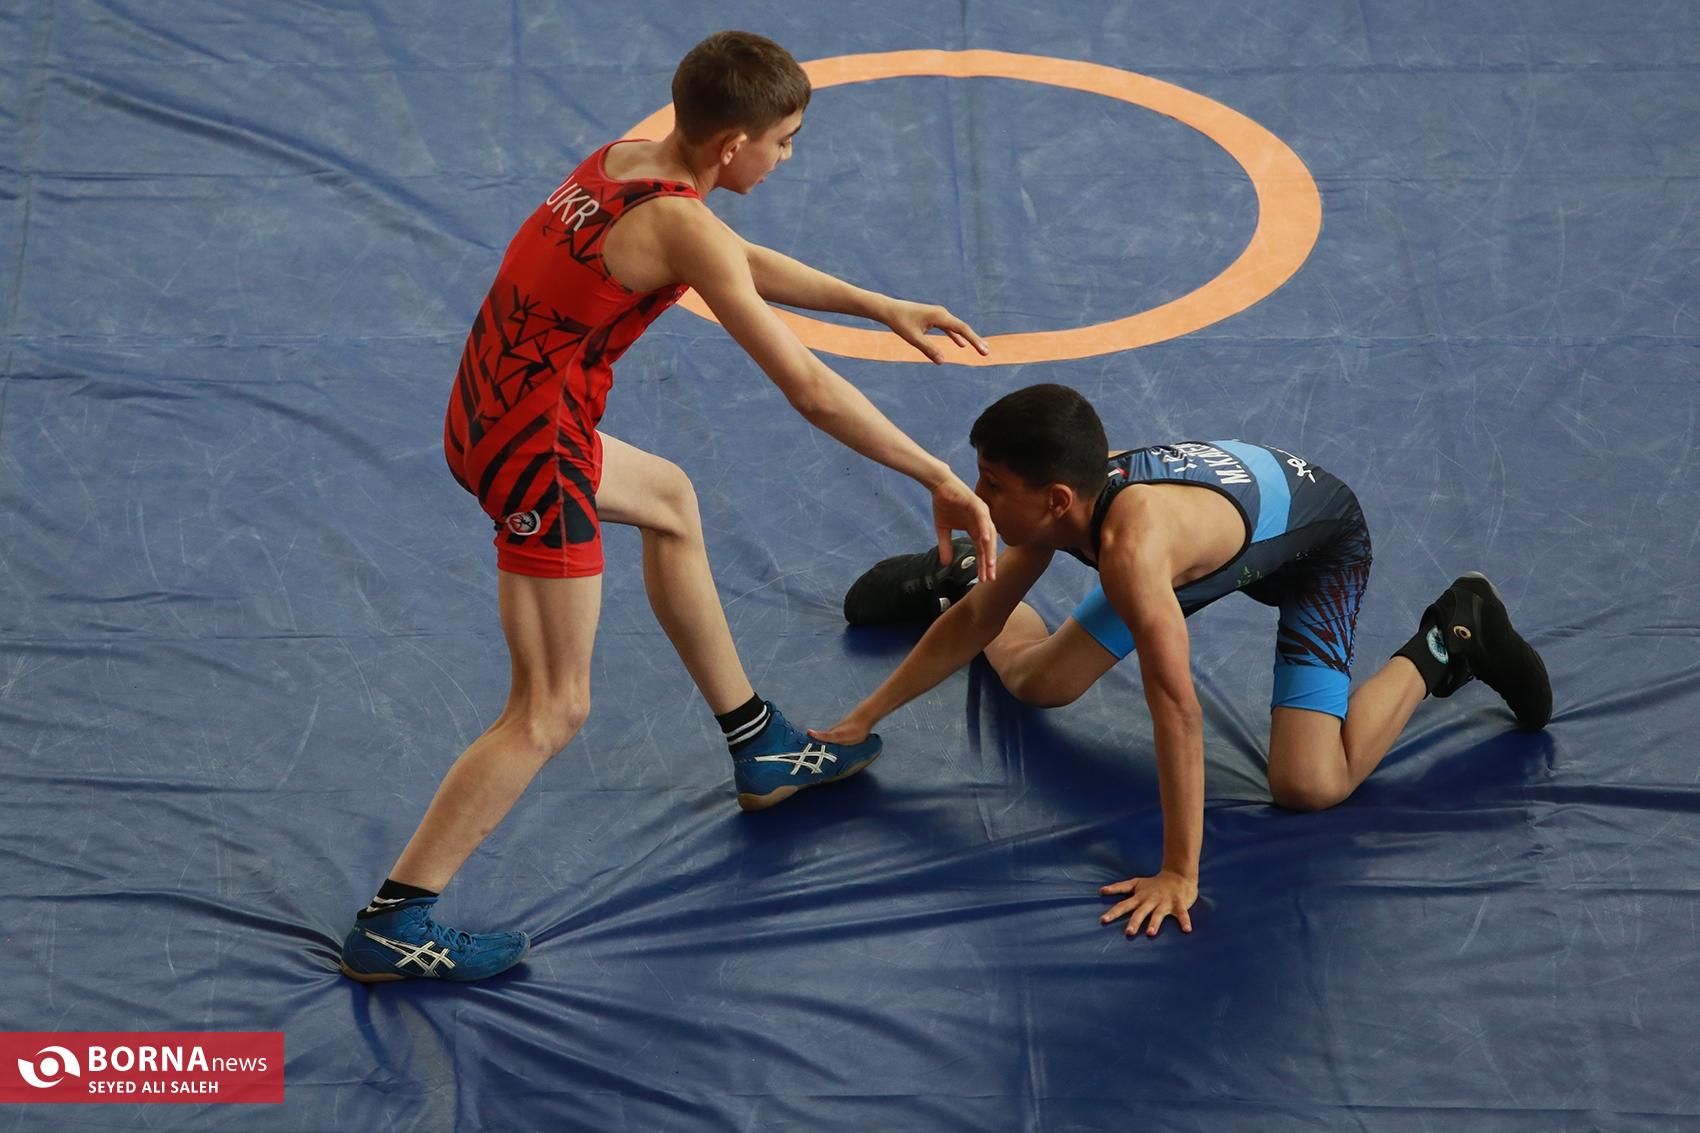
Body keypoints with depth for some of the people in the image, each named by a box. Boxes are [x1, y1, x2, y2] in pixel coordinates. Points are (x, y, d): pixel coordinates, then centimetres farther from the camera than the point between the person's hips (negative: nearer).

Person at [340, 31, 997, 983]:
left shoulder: (622, 160, 4)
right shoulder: (682, 227, -21)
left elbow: (748, 263, 23)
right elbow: (810, 389, -23)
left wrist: (882, 308, 24)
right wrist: (942, 481, -16)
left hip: (487, 418, 10)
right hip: (535, 456, -10)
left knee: (669, 499, 34)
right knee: (554, 710, -1)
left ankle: (761, 750, 46)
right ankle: (393, 927, 3)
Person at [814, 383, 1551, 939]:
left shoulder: (1131, 546, -47)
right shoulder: (1061, 503, -22)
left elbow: (1176, 709, -48)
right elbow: (980, 621, -6)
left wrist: (1179, 874, -47)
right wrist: (865, 718, -4)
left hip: (1318, 544, -7)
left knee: (1309, 787, -20)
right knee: (1034, 683, 9)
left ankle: (1448, 640, 1)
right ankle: (956, 582, 41)